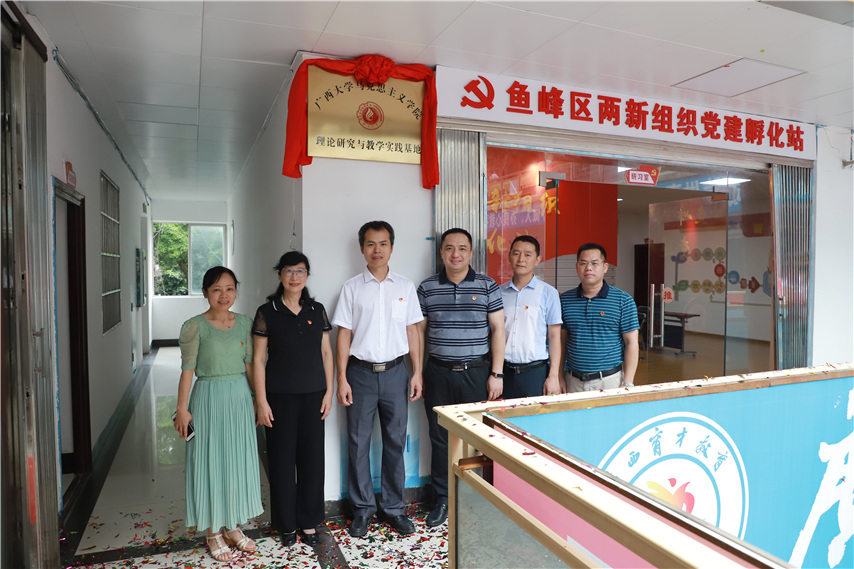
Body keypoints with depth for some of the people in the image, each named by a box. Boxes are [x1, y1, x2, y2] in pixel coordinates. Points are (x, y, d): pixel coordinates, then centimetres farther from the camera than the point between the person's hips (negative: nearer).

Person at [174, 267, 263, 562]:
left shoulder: (244, 323, 4)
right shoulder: (194, 326, -8)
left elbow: (249, 364, 9)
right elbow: (188, 369, -8)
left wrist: (258, 399, 10)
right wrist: (182, 408, -9)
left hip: (240, 397, 4)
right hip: (209, 397, -4)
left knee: (239, 461, 11)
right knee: (211, 463, 6)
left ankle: (233, 527, 29)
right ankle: (213, 533, 23)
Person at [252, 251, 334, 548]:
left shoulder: (317, 310, 4)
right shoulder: (267, 312, -4)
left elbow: (326, 352, 7)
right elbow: (259, 358, -4)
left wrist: (329, 391, 2)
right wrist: (261, 401, -8)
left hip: (313, 395, 3)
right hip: (280, 396, -2)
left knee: (312, 456, 8)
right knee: (282, 459, 7)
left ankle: (309, 522, 25)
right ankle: (286, 525, 25)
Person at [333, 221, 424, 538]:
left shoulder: (405, 287, 6)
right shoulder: (352, 288, 2)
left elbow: (412, 332, 8)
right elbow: (344, 334, 1)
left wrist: (417, 372, 3)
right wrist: (342, 379, -4)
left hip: (394, 372, 1)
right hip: (361, 372, -1)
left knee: (395, 441, 8)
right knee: (358, 442, 6)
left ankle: (393, 508, 23)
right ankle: (363, 508, 22)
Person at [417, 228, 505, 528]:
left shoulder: (487, 286, 1)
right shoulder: (427, 288, 5)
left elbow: (498, 330, 1)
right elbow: (419, 332, 8)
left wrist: (496, 373, -4)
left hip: (477, 373, -1)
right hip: (438, 373, 1)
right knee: (440, 438, 9)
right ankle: (442, 500, 25)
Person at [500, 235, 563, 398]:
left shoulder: (548, 293, 1)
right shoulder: (499, 292, 8)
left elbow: (554, 336, 0)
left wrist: (554, 376, -6)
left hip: (536, 372, -2)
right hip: (504, 372, 2)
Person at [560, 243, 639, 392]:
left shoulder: (623, 300, -2)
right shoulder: (565, 300, 5)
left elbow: (631, 343, -3)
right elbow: (561, 341, 9)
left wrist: (628, 384, -8)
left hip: (610, 380, -2)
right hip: (574, 381, 2)